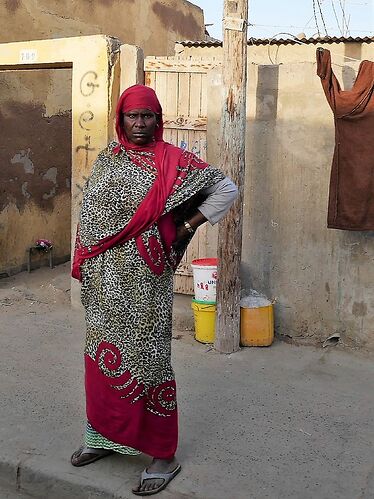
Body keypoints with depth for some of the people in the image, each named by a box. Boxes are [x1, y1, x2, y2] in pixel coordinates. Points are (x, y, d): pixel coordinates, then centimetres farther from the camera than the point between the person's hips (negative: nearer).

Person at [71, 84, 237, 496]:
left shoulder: (172, 161, -5)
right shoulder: (106, 159, 10)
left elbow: (226, 189, -4)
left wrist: (184, 228, -5)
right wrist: (84, 266, 12)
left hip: (144, 278, -5)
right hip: (104, 277, 6)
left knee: (145, 357, 0)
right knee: (104, 352, 14)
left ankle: (163, 456, 14)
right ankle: (105, 435, 33)